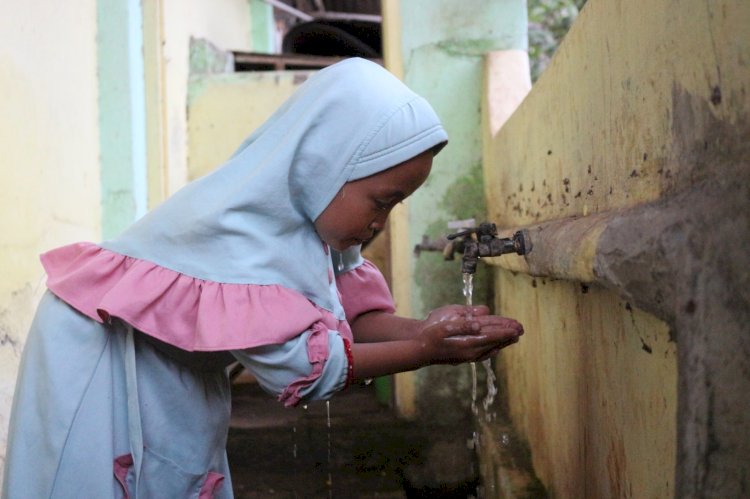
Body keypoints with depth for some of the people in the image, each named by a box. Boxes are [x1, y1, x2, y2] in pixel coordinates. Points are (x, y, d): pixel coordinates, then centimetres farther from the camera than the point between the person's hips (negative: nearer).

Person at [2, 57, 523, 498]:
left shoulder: (311, 210, -8)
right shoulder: (237, 228, -34)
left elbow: (347, 311, -5)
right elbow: (295, 365, -31)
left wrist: (423, 328, -22)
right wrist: (423, 350, -26)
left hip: (176, 386, 8)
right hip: (102, 376, -8)